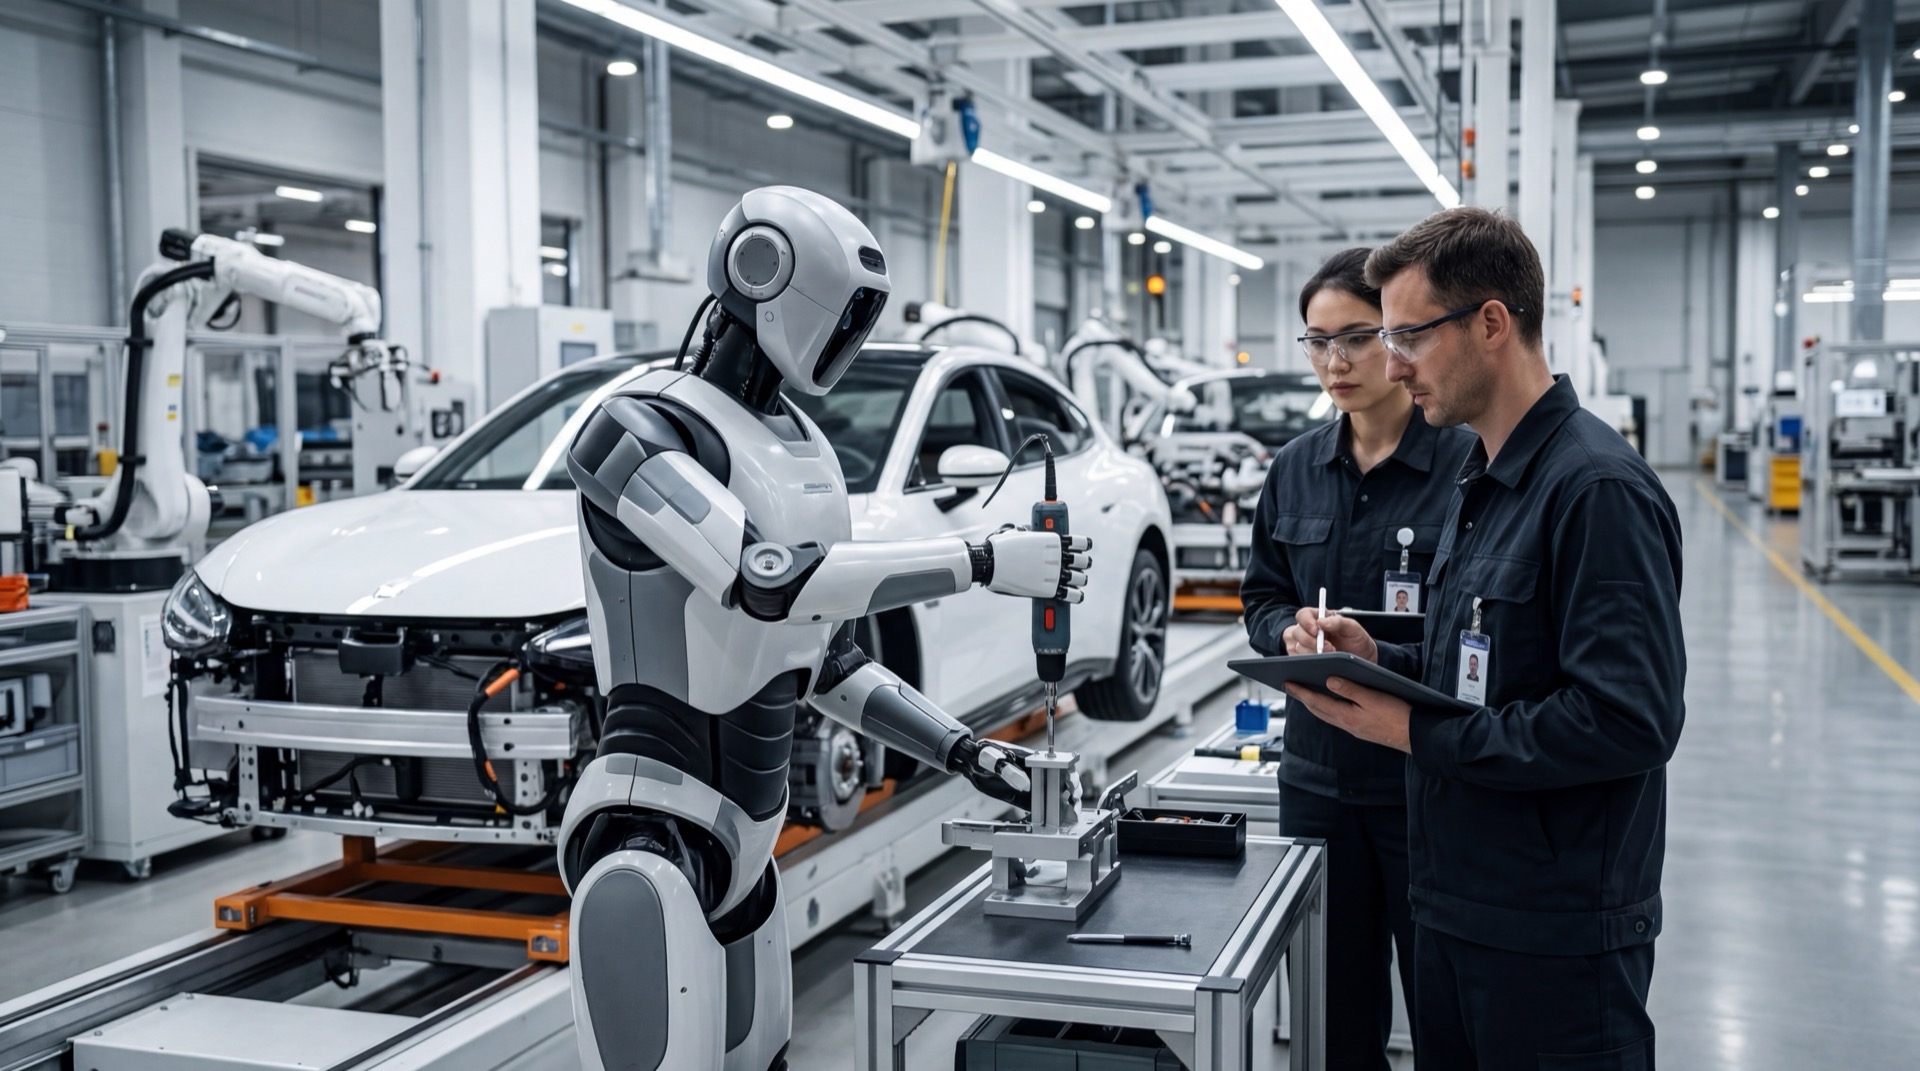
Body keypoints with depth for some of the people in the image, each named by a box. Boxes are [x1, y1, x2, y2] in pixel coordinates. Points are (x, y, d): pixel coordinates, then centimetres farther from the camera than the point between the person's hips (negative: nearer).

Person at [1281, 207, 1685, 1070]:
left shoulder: (1597, 489, -19)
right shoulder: (1480, 482, 12)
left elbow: (1629, 721, -26)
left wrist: (1417, 732, -21)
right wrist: (1380, 662, 0)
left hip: (1556, 934, -9)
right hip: (1455, 912, 9)